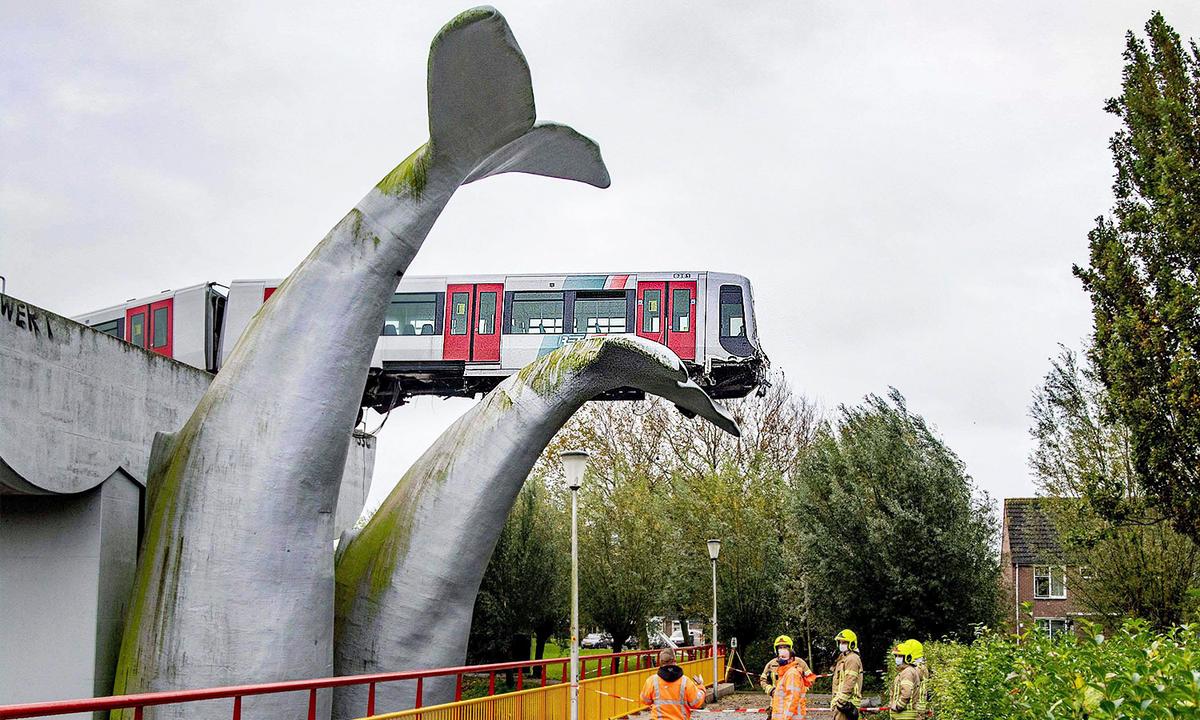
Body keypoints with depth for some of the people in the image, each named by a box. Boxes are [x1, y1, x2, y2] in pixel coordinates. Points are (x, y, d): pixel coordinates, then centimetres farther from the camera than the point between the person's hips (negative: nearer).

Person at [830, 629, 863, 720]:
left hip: (846, 702, -10)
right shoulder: (843, 659, 22)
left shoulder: (852, 659, -11)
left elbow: (849, 683, -20)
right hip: (841, 701, 10)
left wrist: (841, 700, -22)